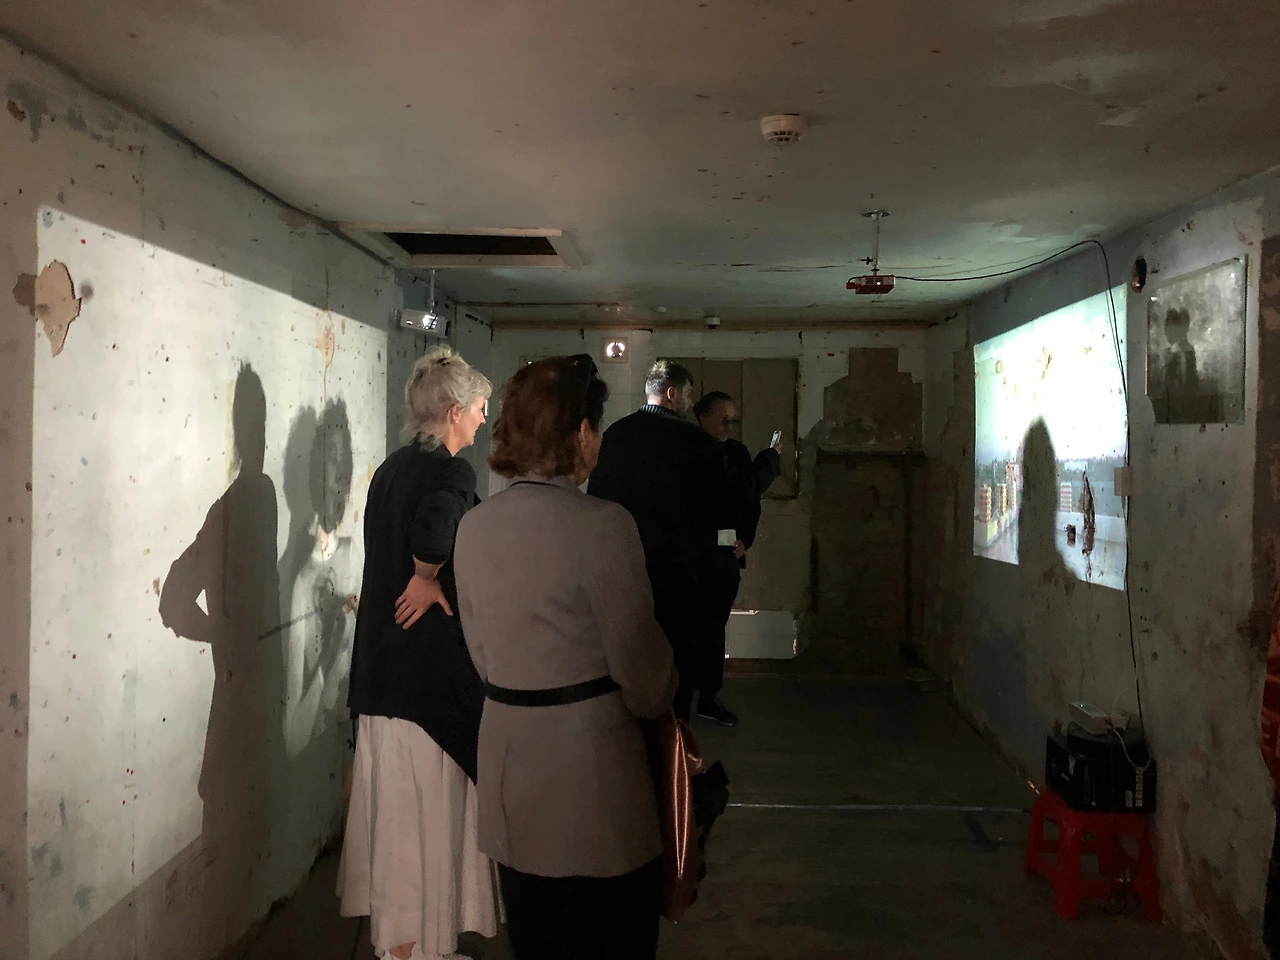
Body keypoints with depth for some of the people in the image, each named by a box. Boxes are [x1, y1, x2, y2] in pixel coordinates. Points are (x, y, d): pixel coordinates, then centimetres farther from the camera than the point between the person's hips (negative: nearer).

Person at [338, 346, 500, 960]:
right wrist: (427, 579, -21)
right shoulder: (451, 472, -16)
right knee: (426, 808, 4)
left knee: (393, 799, 19)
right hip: (429, 668, -9)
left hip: (382, 662, 9)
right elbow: (435, 527, -38)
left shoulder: (390, 469, 10)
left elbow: (389, 552, 10)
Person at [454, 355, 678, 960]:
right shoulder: (603, 526, -18)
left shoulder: (474, 527, 1)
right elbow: (640, 665, -11)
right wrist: (659, 704, 9)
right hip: (592, 773, -6)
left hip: (508, 781, 6)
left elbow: (483, 654, 8)